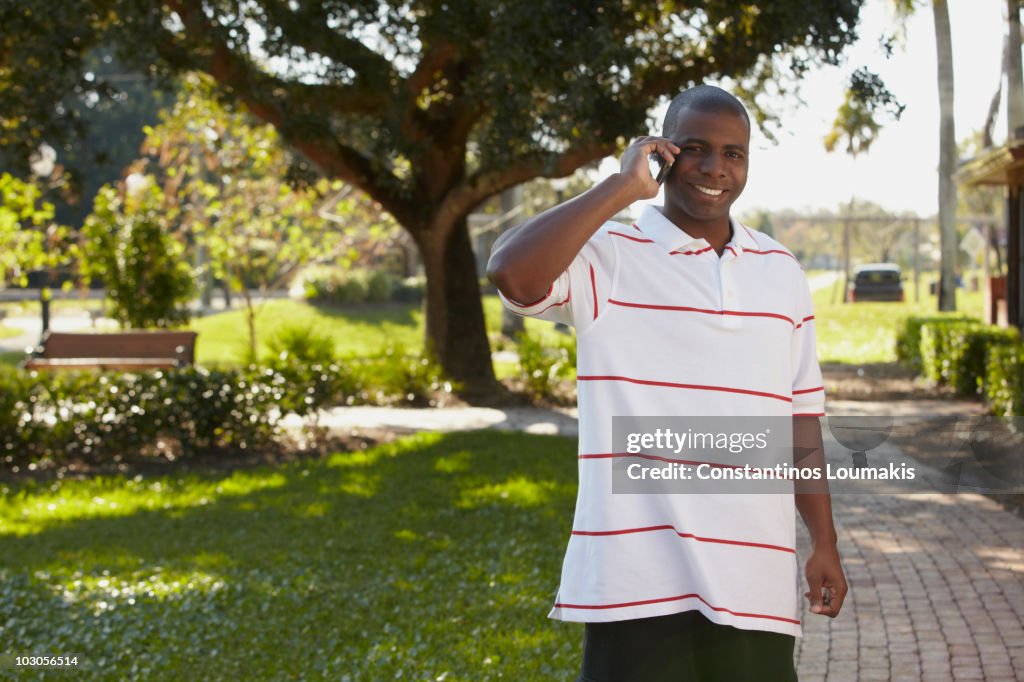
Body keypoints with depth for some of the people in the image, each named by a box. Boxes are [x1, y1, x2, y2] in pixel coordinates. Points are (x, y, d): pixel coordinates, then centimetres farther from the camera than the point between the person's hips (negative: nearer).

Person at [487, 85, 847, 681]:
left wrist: (825, 543, 13)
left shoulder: (781, 272, 13)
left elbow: (800, 420, 16)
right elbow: (512, 273, -23)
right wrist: (622, 187, -14)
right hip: (642, 582, -4)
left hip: (756, 582, 4)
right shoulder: (607, 258, -2)